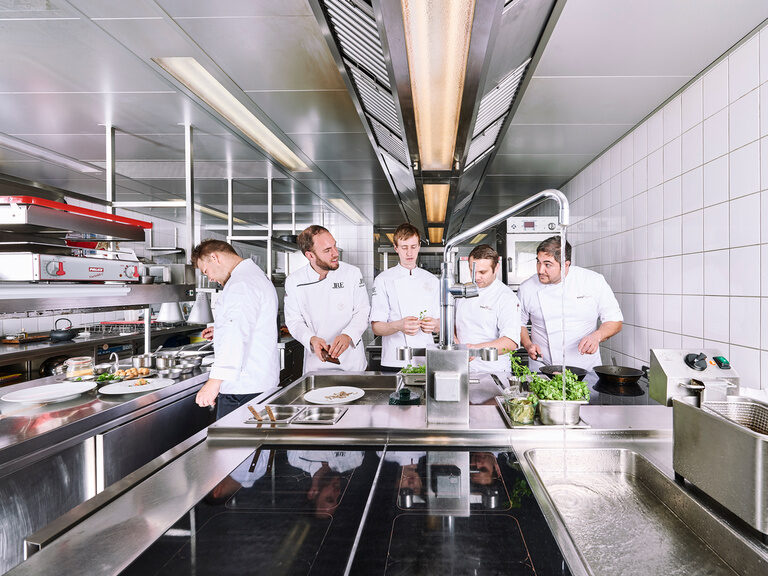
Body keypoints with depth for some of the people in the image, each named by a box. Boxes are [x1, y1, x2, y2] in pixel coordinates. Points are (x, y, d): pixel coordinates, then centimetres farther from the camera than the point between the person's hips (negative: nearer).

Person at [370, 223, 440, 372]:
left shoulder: (432, 280, 10)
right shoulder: (383, 280, 0)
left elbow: (441, 324, 11)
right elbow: (376, 327, -6)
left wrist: (434, 325, -13)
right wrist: (398, 326, -26)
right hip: (395, 362, -2)